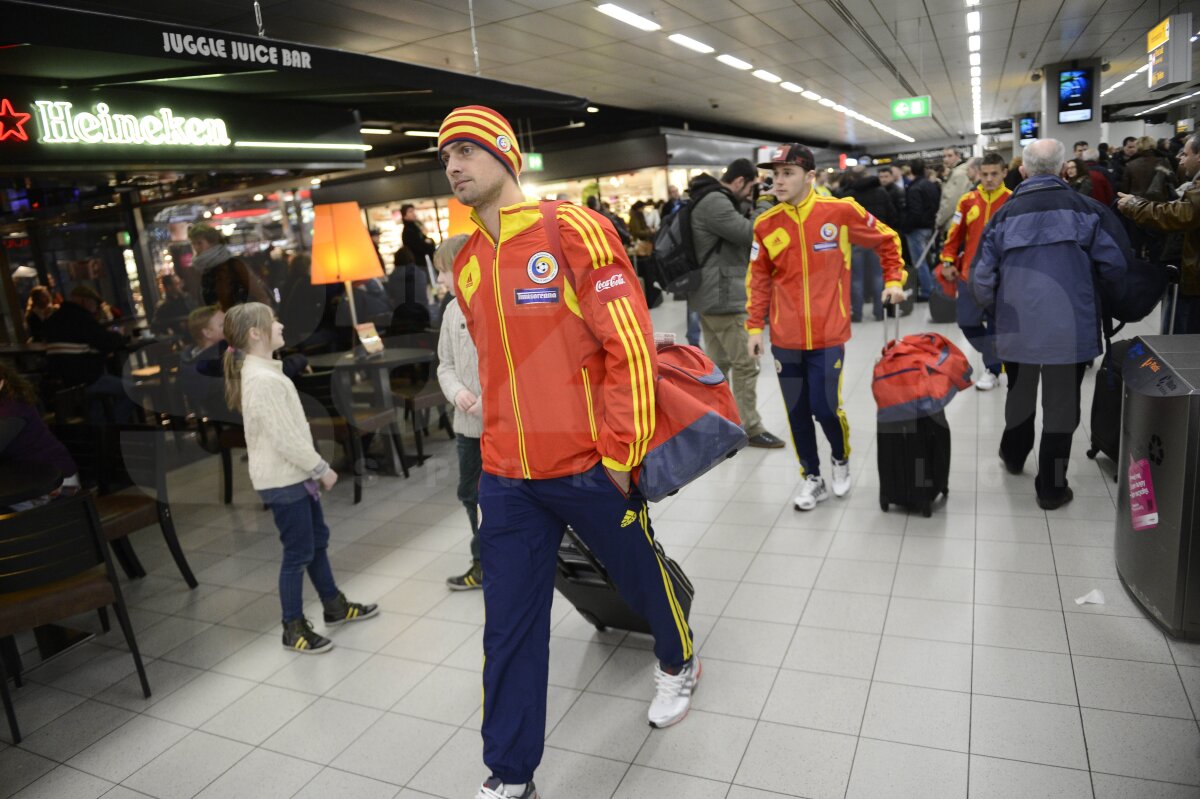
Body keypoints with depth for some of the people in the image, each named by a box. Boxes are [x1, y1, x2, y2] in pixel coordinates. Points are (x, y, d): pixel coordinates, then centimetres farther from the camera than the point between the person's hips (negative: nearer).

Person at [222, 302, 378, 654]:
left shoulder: (262, 372, 12)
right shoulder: (263, 379, -22)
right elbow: (286, 439, -23)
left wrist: (312, 468, 16)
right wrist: (321, 468, -14)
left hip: (292, 475, 10)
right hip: (282, 480, -10)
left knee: (317, 540, 19)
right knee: (298, 552, 1)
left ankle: (335, 605, 34)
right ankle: (294, 628, 15)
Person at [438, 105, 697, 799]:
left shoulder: (572, 231, -10)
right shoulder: (466, 265, 9)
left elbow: (631, 343, -13)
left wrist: (621, 453, -14)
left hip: (589, 466, -5)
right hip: (507, 479, 5)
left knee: (641, 577, 18)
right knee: (510, 626, 9)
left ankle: (679, 664, 50)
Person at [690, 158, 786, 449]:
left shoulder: (712, 201, 18)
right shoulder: (715, 201, -16)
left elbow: (734, 239, 21)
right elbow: (747, 233, -20)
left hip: (710, 295, 11)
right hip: (723, 296, -11)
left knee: (718, 363, 15)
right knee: (746, 363, -3)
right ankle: (751, 428, 6)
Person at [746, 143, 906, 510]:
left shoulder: (841, 211, -5)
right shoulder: (766, 225, 0)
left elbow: (887, 239, 10)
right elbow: (759, 279, 6)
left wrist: (893, 280, 7)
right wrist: (755, 327, 3)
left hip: (828, 335, -2)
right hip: (786, 339, 3)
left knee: (826, 407, -2)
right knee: (797, 412, 8)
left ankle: (841, 460, 30)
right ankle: (811, 478, 27)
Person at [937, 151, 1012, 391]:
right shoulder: (967, 200, 4)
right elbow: (955, 234, 7)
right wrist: (947, 262, 1)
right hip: (969, 272, 3)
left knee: (996, 324, 3)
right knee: (966, 322, 9)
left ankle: (993, 369, 17)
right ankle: (995, 357, 32)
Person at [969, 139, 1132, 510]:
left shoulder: (1005, 213, -1)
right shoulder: (1085, 208, -5)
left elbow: (981, 279, -3)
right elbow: (1116, 265, -8)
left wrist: (997, 310, 17)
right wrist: (1100, 296, 14)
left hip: (1018, 327, 2)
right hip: (1070, 328, -2)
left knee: (1019, 394, 24)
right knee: (1061, 406, 9)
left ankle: (1013, 455, 45)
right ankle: (1051, 487, 16)